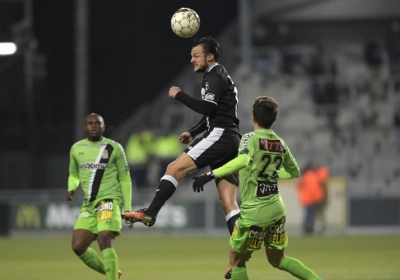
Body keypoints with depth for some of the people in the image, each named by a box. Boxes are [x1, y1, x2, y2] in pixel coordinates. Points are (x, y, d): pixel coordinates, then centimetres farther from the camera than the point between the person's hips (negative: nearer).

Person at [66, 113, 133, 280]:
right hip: (89, 204, 5)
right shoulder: (76, 149, 12)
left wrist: (128, 208, 1)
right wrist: (71, 188, 1)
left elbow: (124, 179, 6)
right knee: (78, 246, -5)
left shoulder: (114, 148, 2)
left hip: (109, 200, -5)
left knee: (105, 242, -23)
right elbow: (74, 174, 25)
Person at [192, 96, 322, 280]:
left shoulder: (251, 139, -13)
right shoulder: (280, 144, 6)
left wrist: (211, 175, -35)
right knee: (277, 260, 23)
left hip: (254, 213, -6)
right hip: (277, 209, 6)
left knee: (236, 261, 11)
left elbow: (243, 161, -35)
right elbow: (294, 172, 21)